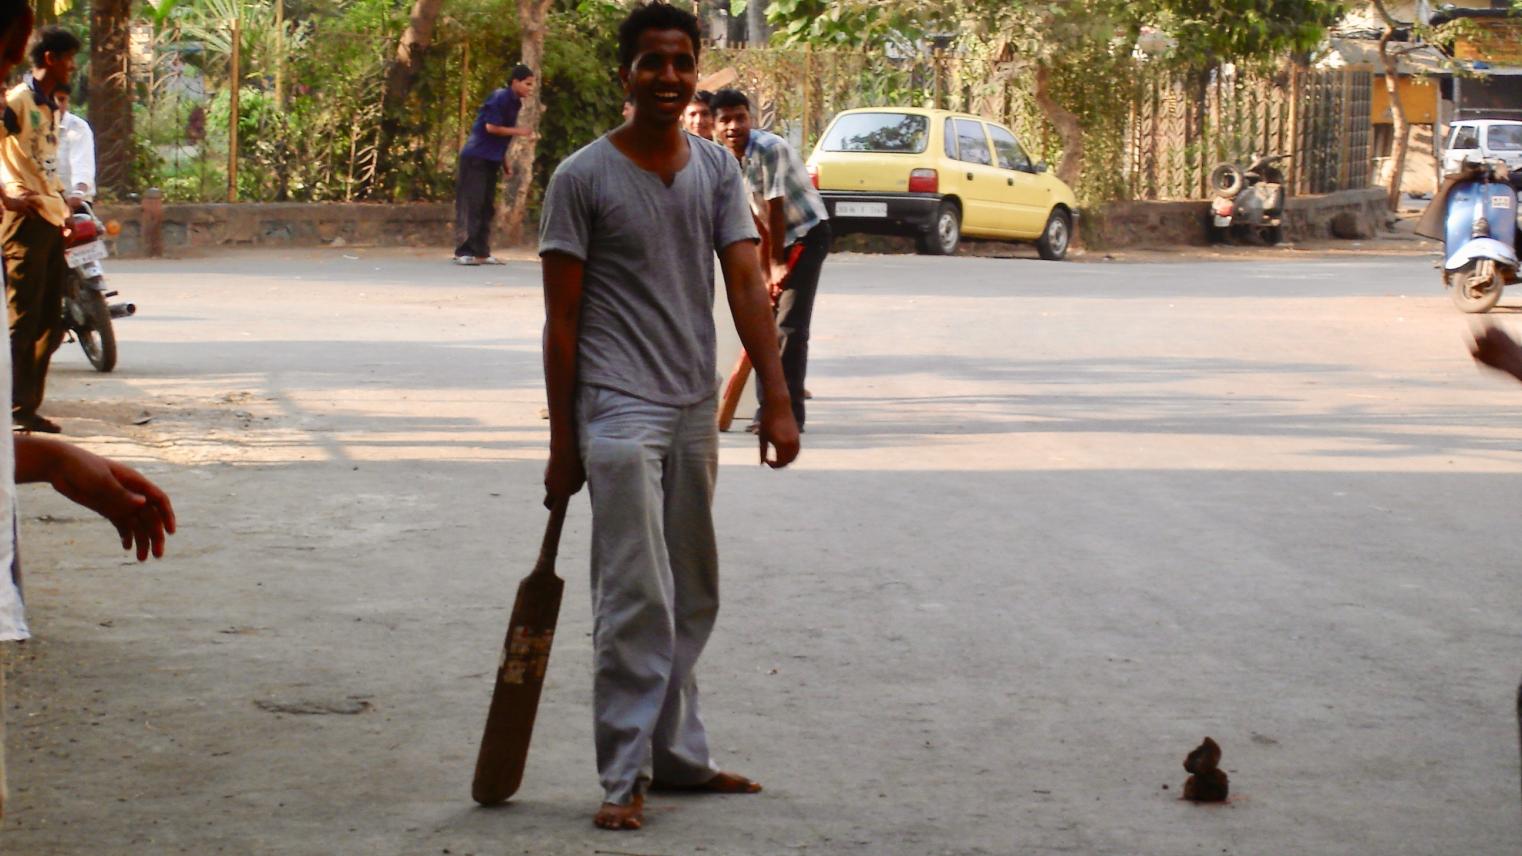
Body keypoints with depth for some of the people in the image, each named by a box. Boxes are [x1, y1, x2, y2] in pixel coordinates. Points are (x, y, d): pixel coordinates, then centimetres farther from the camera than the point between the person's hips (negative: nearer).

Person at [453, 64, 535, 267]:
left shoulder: (514, 103, 13)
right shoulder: (501, 98, -13)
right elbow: (491, 127, -19)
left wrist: (504, 161, 16)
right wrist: (517, 131, -13)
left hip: (491, 160, 9)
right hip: (476, 158, -9)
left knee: (487, 207, 8)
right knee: (471, 204, -10)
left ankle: (481, 252, 11)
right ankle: (464, 252, -11)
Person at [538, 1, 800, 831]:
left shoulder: (717, 170, 7)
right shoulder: (582, 179, -6)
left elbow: (746, 283, 1)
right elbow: (562, 318, -5)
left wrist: (775, 400, -8)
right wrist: (562, 442, -7)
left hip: (694, 411, 6)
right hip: (618, 410, -6)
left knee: (692, 600, 13)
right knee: (636, 600, -8)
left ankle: (677, 754, 24)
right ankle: (625, 776, -2)